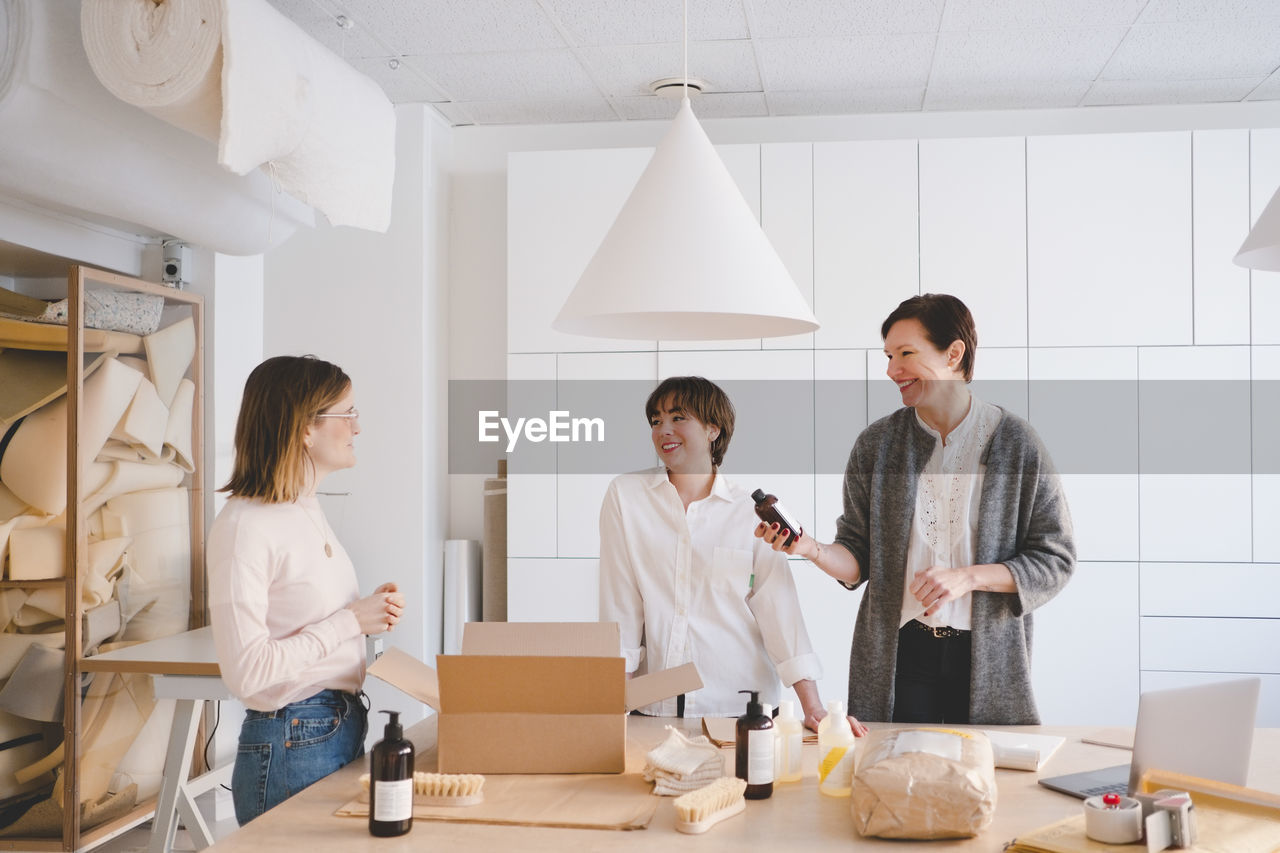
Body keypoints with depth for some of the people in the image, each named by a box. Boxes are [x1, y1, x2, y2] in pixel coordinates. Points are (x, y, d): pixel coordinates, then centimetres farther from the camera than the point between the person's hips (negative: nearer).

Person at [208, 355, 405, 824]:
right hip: (290, 746, -9)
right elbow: (246, 670, -24)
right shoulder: (244, 525, -18)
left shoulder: (309, 511, 10)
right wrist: (351, 621, -18)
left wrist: (372, 611, 2)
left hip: (346, 730, 9)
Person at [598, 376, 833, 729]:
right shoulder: (625, 496, 3)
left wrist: (812, 707, -11)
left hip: (736, 703, 0)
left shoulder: (750, 512, 2)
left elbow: (779, 607, -3)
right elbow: (619, 604, 2)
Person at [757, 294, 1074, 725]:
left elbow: (1055, 559, -2)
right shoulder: (876, 443, 3)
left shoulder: (1016, 442, -3)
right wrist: (812, 549, -15)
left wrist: (968, 578, -14)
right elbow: (859, 559, 5)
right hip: (897, 654, 1)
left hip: (987, 659, -1)